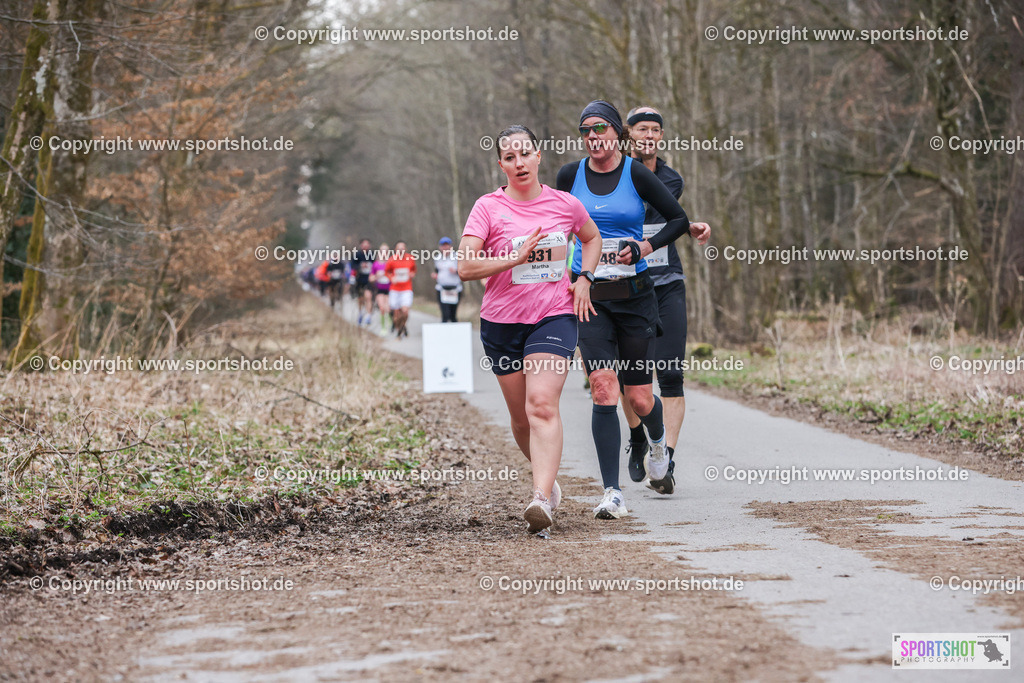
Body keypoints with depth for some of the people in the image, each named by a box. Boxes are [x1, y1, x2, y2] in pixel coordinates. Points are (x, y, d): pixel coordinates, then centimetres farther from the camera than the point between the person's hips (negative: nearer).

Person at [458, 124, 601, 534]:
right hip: (501, 320, 1)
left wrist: (583, 280, 9)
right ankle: (548, 480, 35)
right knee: (521, 417, 10)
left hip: (554, 317, -1)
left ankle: (541, 499, -30)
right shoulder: (488, 208, -3)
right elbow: (465, 266, -11)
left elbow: (591, 238, 24)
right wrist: (516, 259, -18)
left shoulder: (565, 204, 3)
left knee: (542, 405, -20)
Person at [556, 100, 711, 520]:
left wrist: (646, 247, -11)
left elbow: (678, 219, 2)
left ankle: (658, 442, 42)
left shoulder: (636, 174, -3)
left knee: (639, 398, 4)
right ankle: (612, 493, -14)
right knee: (603, 388, -15)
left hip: (634, 296, -1)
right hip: (588, 296, 1)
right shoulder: (570, 176, 3)